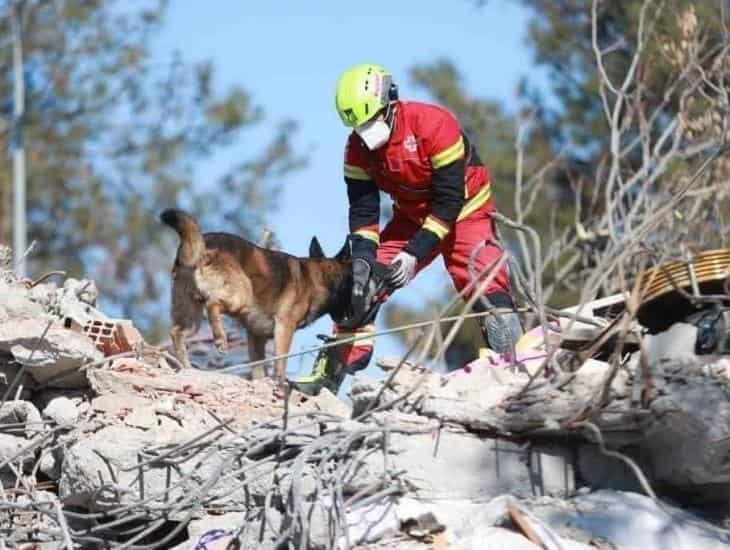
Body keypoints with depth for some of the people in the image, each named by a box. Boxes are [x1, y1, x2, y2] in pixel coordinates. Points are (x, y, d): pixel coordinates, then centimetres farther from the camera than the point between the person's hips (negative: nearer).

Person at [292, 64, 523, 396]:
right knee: (362, 282, -6)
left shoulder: (434, 125, -30)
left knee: (486, 287, -24)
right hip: (412, 219, 5)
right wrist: (362, 258, -25)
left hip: (464, 214, -5)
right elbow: (363, 210, -8)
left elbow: (449, 201, -27)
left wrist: (414, 254, -30)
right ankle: (331, 373, -1)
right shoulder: (357, 148, -12)